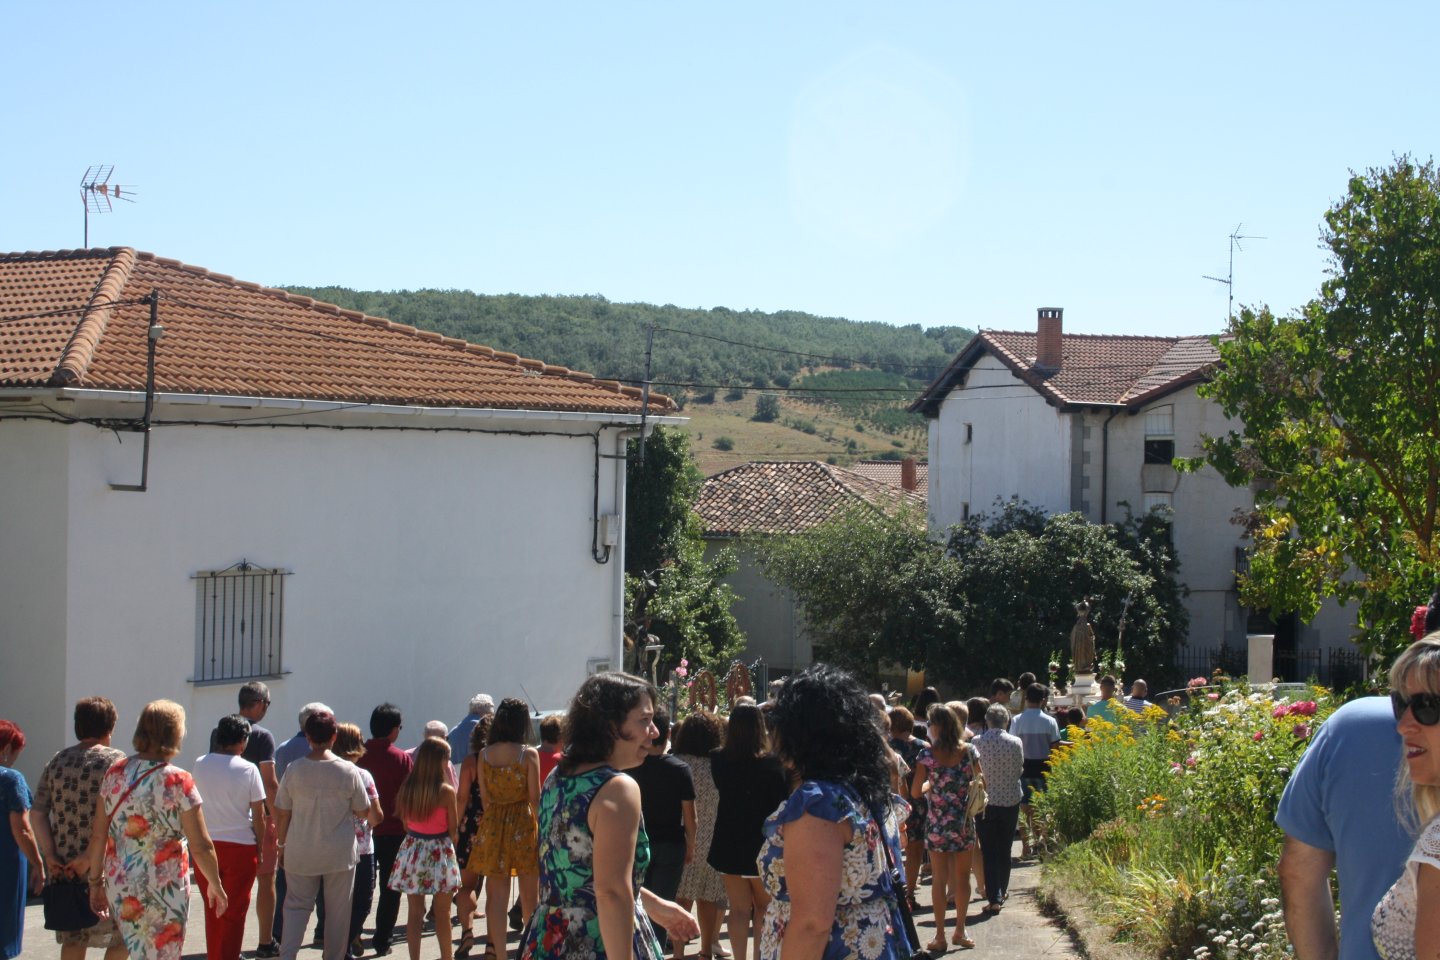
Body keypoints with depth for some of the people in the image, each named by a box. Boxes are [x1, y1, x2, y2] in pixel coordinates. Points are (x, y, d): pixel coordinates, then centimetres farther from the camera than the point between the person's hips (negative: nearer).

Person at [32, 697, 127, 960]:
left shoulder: (57, 761, 9)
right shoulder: (116, 761, -8)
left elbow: (37, 813, 3)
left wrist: (49, 855, -2)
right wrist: (91, 857, -16)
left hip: (63, 866, 5)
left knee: (73, 939, 13)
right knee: (119, 938, 6)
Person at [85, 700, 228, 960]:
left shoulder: (115, 774, 1)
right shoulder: (178, 782, -13)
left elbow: (97, 836, 4)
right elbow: (201, 847, -11)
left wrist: (96, 881, 15)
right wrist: (216, 886, 3)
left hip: (119, 889, 5)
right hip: (163, 892, -5)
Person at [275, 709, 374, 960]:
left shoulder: (294, 769, -7)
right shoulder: (348, 770, -9)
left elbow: (282, 813, -1)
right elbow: (362, 811, 0)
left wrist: (283, 845, 12)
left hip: (300, 853, 1)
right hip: (340, 854, -1)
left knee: (296, 905, 10)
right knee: (337, 911, 10)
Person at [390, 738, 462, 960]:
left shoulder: (407, 788, -3)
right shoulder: (446, 791, -15)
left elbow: (405, 824, 5)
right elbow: (453, 828, -8)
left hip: (412, 851, 3)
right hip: (439, 852, -3)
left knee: (414, 912, 9)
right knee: (442, 913, 10)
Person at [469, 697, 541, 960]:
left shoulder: (484, 754, -1)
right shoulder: (529, 754, -10)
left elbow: (484, 796, 3)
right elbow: (535, 797, -9)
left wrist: (493, 816, 14)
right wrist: (542, 828, 0)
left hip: (492, 824, 2)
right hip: (523, 823, -2)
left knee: (497, 894, 5)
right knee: (529, 894, 11)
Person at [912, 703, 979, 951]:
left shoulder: (927, 754, -10)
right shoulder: (968, 751, -4)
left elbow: (915, 791, -9)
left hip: (936, 825, -2)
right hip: (964, 823, 2)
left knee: (940, 880, 6)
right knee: (962, 878, 13)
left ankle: (940, 936, 8)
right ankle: (960, 931, 20)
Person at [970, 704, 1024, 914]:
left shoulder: (976, 743, -12)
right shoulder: (1016, 743, -9)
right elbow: (1019, 770, 0)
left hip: (985, 802, -2)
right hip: (1010, 800, 2)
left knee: (989, 851, 2)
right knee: (1005, 849, 17)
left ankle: (994, 898, -5)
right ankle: (1002, 891, 29)